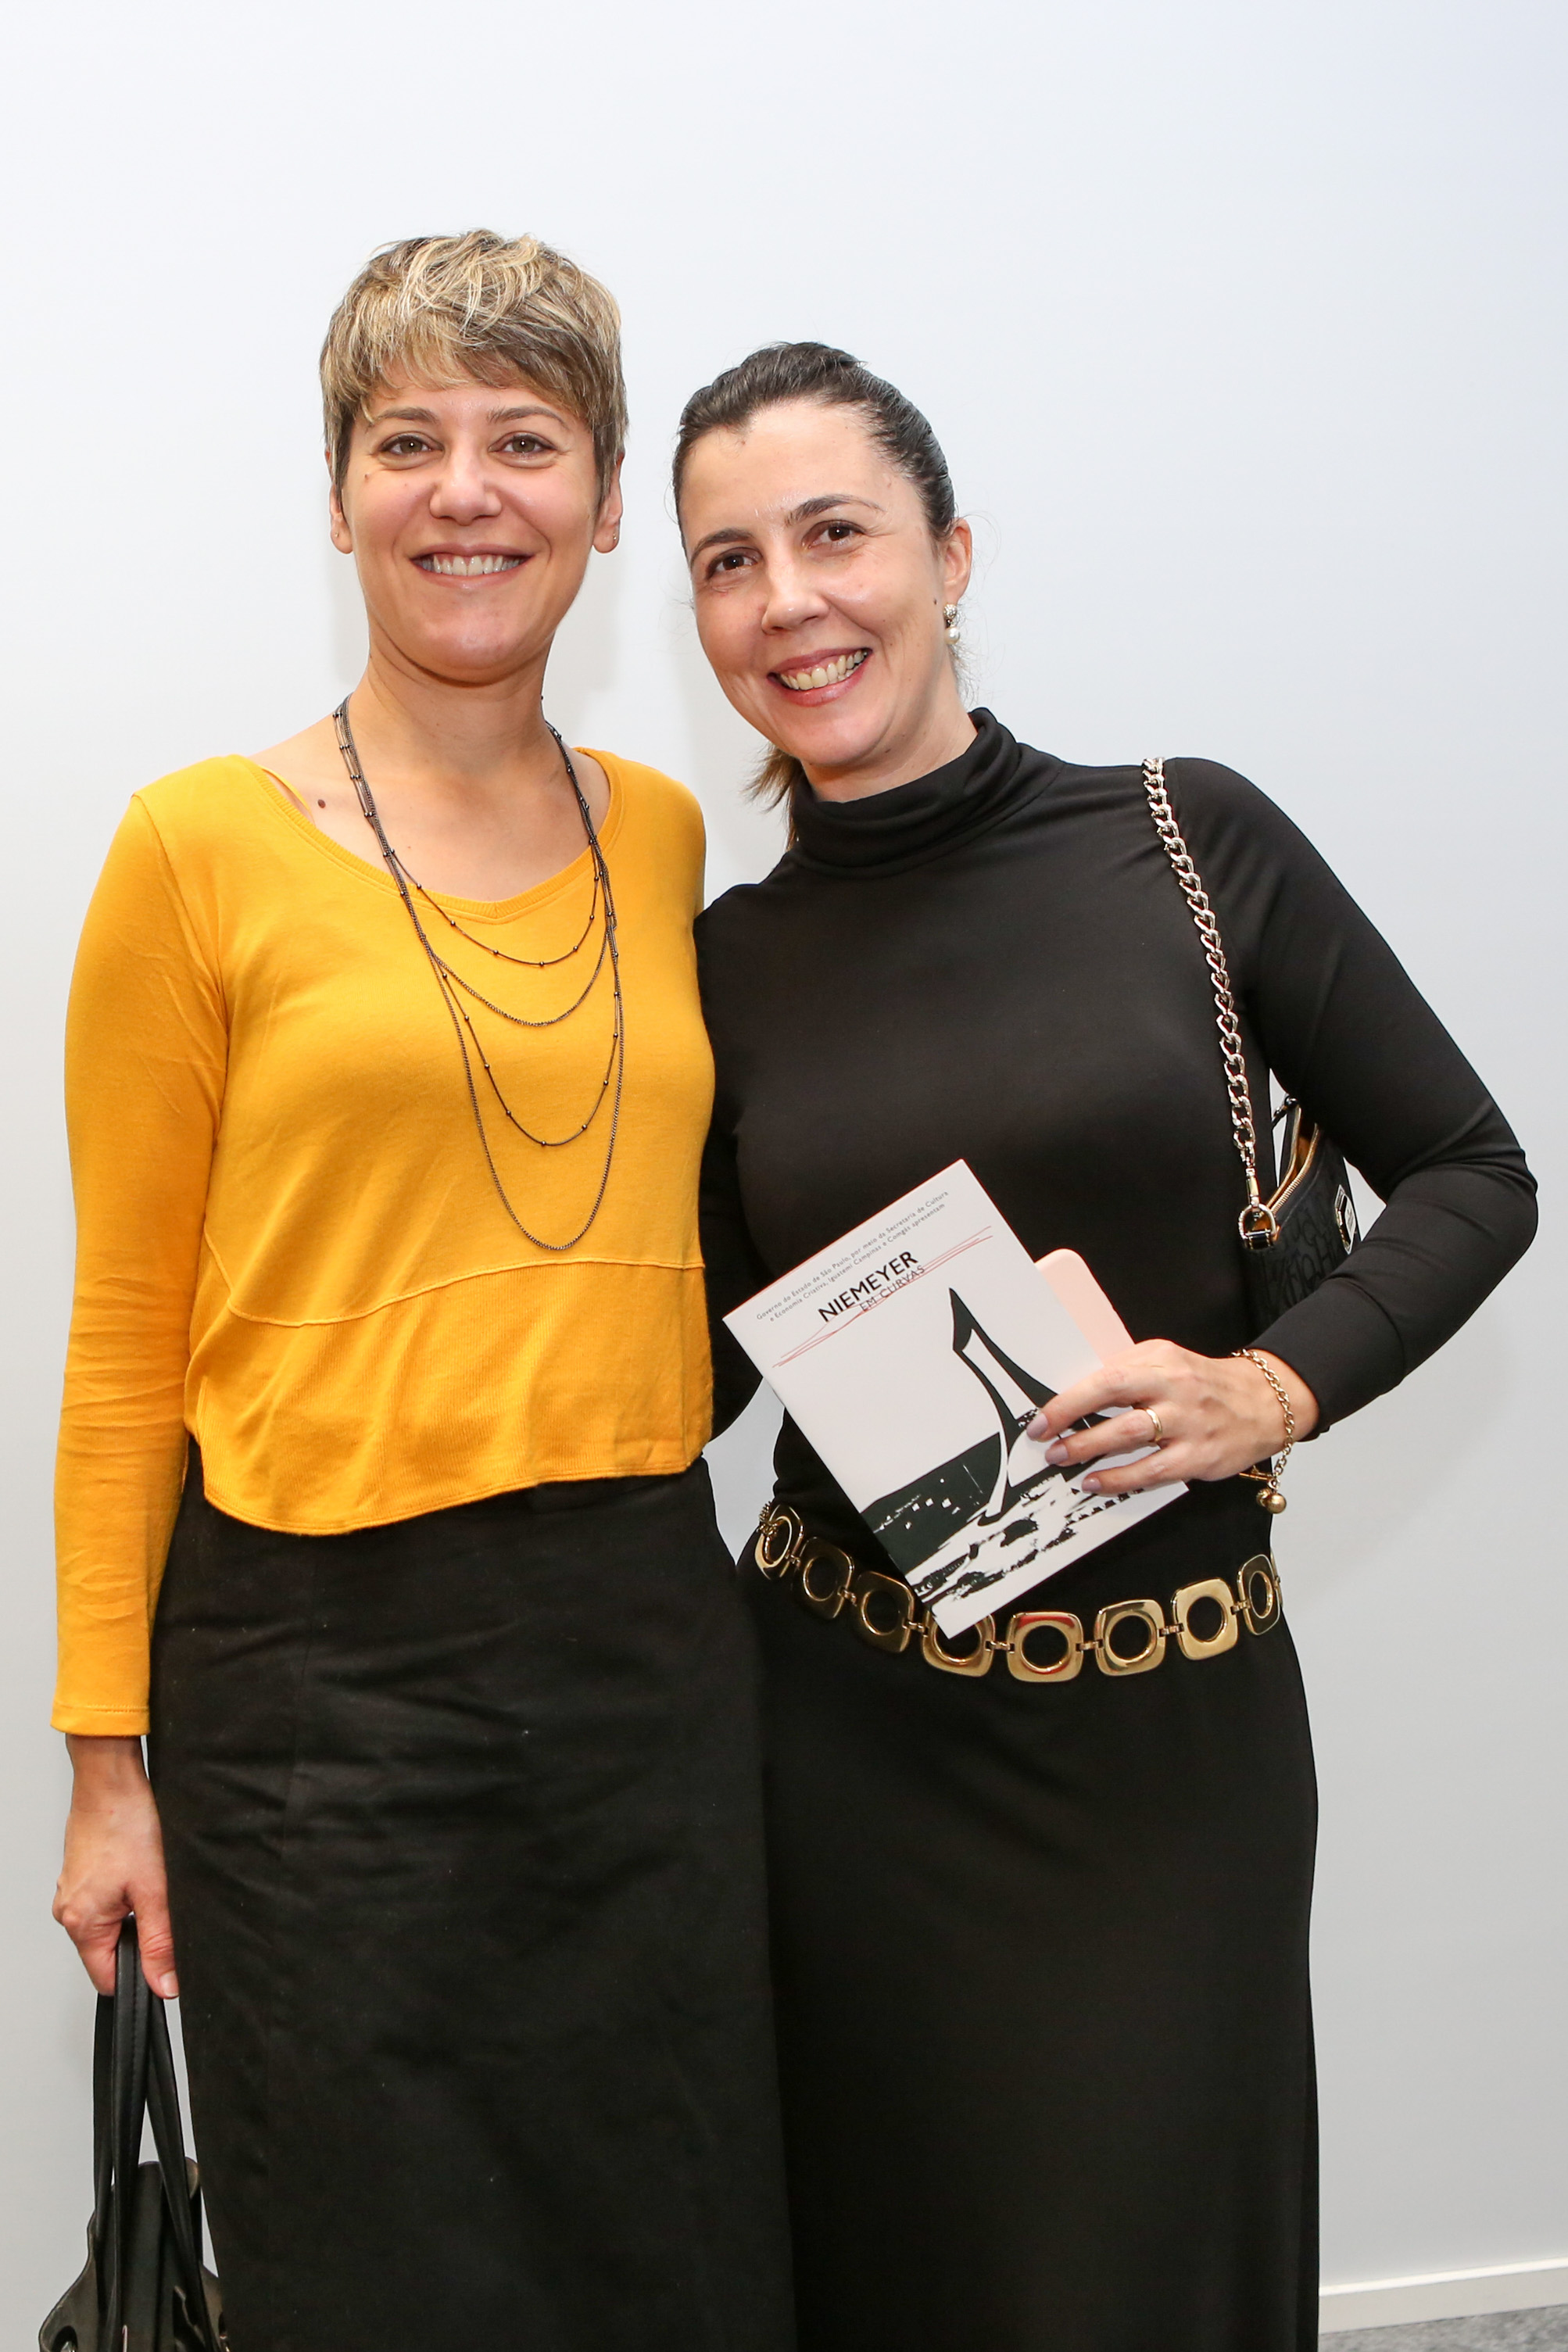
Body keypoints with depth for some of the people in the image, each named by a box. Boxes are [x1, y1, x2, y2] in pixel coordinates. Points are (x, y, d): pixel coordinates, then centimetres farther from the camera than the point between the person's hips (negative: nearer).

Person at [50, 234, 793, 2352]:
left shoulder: (664, 835, 8)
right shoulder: (202, 846, -5)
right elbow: (129, 1336, -2)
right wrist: (112, 1755, -2)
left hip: (652, 1642, 4)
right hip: (330, 1665, -4)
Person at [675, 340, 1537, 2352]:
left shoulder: (1188, 843, -5)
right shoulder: (729, 961, 1)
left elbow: (1470, 1178, -1)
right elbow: (705, 1352, 8)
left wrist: (1274, 1388, -16)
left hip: (1174, 1724, -1)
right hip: (849, 1722, 1)